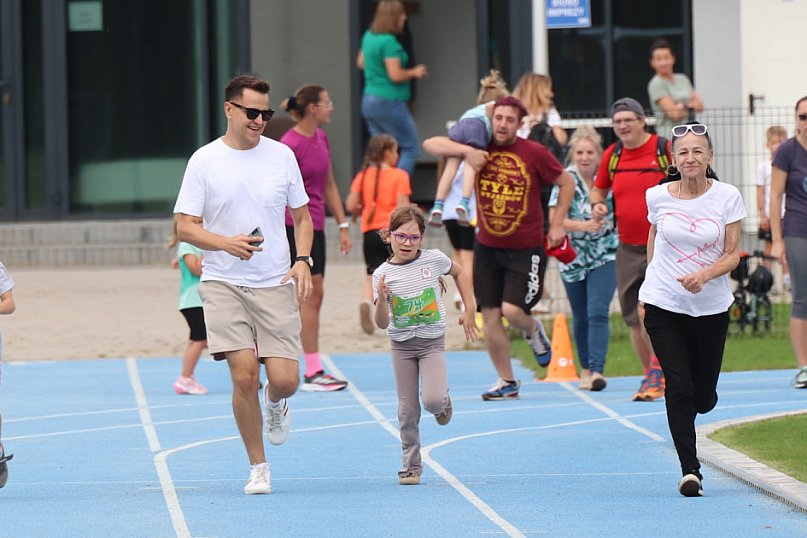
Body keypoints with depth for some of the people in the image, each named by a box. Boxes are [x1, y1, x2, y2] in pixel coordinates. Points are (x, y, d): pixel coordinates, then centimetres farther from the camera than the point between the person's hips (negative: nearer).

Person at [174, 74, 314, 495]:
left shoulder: (281, 155, 6)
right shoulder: (204, 161, -1)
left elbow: (302, 217, 15)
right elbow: (185, 226, -1)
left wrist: (303, 261, -1)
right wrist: (226, 243, -19)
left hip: (276, 286, 2)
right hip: (223, 283, -2)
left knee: (284, 379, -8)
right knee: (244, 374, -12)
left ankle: (276, 403, 31)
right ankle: (258, 468, 3)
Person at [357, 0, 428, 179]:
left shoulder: (369, 37, 9)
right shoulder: (389, 42, -18)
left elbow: (361, 63, 24)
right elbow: (395, 76, -20)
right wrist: (415, 72, -4)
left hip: (369, 101, 9)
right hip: (389, 102, -9)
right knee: (411, 148, -1)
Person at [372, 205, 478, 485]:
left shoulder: (434, 259, -8)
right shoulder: (382, 274, -10)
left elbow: (458, 272, 15)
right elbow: (382, 323, -13)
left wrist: (469, 310, 13)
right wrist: (382, 299, -32)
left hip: (432, 342, -1)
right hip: (401, 344, 1)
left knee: (433, 400, -19)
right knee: (407, 410, 3)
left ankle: (443, 403, 17)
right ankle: (411, 466, 14)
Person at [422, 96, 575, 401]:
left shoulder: (535, 153, -8)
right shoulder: (480, 148, -1)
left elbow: (566, 183, 5)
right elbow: (430, 144, -1)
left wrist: (557, 224, 0)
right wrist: (465, 150, -17)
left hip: (526, 249, -3)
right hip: (487, 247, 3)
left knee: (512, 310, -16)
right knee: (490, 316, 2)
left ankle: (533, 331, 22)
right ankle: (507, 383, 15)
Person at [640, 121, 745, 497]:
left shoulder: (727, 197, -5)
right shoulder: (658, 197, -1)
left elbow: (733, 254, -5)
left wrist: (704, 275, -23)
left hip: (711, 307, 0)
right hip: (664, 306, 0)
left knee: (703, 398, 7)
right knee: (678, 387, -12)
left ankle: (688, 411, 45)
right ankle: (690, 470, -7)